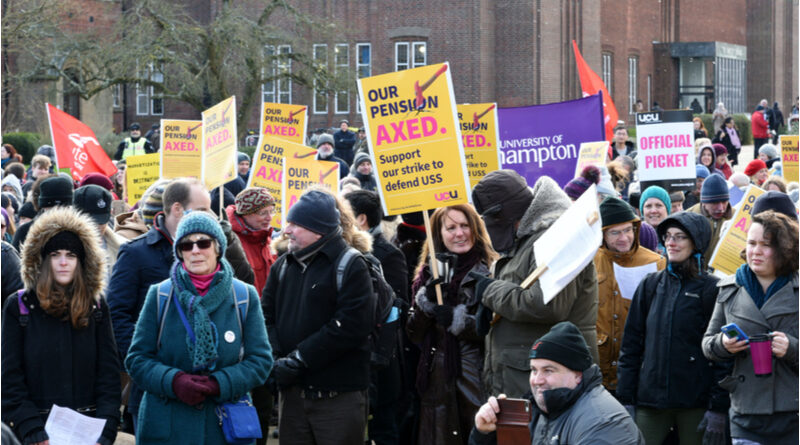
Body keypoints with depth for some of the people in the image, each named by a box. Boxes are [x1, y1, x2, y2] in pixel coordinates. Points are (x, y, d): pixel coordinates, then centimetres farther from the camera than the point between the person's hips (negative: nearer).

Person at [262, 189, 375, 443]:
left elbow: (351, 325, -17)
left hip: (338, 396, -5)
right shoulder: (283, 266, 12)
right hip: (292, 392, 6)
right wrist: (274, 357, -11)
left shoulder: (351, 267, -8)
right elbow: (267, 315, 7)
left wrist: (298, 360, -18)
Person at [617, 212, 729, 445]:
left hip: (695, 404, -3)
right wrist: (625, 399, 5)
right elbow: (631, 343, 11)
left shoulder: (711, 289, 0)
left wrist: (718, 408, -9)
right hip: (649, 400, 3)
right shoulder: (650, 285, 11)